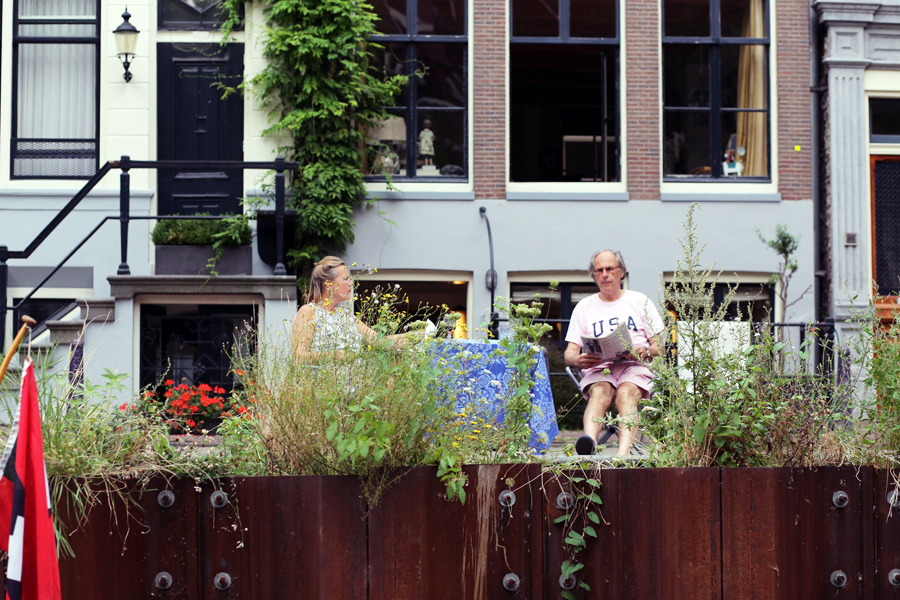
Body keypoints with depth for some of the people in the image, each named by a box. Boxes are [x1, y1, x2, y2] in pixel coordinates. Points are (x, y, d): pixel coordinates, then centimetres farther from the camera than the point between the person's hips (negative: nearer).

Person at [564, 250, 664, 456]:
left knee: (626, 393, -35)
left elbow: (659, 346, 14)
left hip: (635, 366, -1)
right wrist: (578, 360, -13)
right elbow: (569, 353, 13)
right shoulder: (584, 307, 21)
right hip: (598, 367, 1)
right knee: (600, 392, -35)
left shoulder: (640, 301, 19)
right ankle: (589, 443, -62)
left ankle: (624, 451, -58)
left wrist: (646, 352, -11)